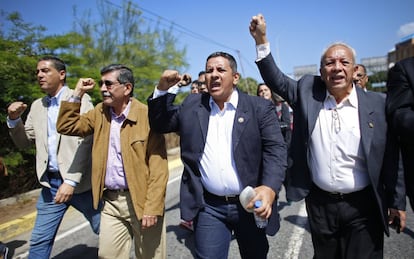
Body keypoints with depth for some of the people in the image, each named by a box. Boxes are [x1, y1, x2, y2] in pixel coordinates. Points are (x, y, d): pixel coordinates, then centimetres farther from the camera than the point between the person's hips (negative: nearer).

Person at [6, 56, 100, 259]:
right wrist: (14, 119, -4)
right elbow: (24, 142, 15)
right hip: (51, 183, 5)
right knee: (39, 240, 11)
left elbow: (85, 142, -15)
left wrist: (71, 181, -21)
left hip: (80, 182, -5)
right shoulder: (36, 106, 11)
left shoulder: (80, 99, -7)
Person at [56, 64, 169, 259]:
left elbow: (158, 167, -14)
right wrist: (77, 95, 2)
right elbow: (66, 127, 11)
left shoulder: (147, 116, -13)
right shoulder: (100, 113, 7)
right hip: (111, 201, 5)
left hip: (141, 200, -5)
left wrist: (153, 207, -17)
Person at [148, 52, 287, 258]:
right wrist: (163, 88, -4)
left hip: (251, 204, 0)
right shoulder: (191, 106, 5)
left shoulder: (260, 108, -3)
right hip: (208, 207, 1)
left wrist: (269, 188, -27)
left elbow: (275, 149, -10)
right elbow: (159, 124, 10)